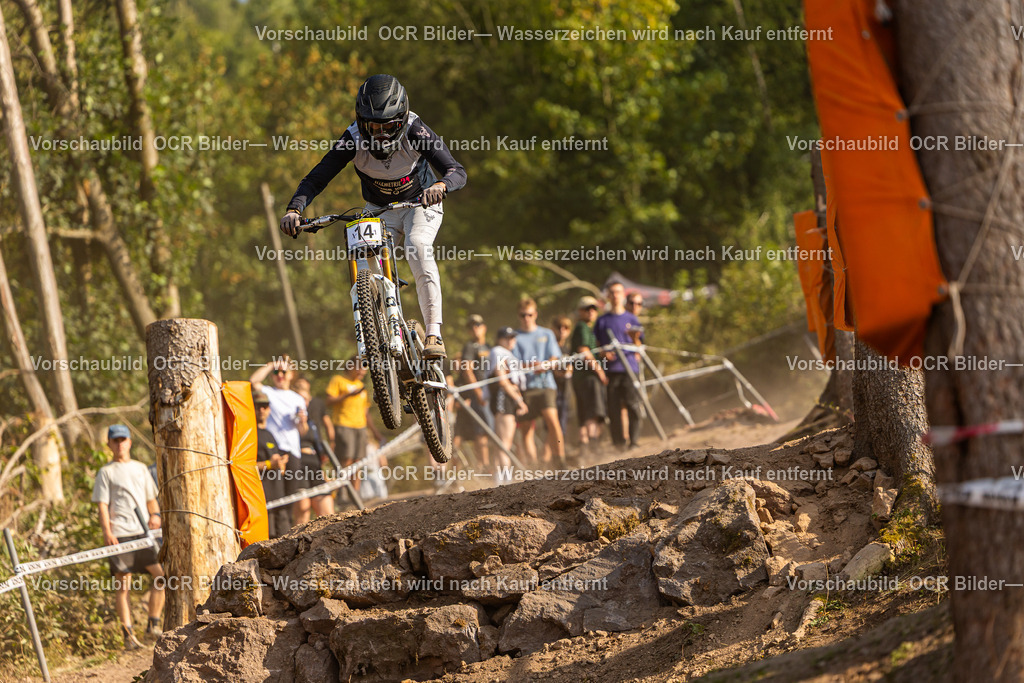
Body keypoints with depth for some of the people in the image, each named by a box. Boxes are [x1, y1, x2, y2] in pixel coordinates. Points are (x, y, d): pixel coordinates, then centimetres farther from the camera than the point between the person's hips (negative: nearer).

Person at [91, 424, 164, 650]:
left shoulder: (141, 469, 20)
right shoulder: (106, 472, 8)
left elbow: (151, 499, 24)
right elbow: (102, 505, 0)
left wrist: (155, 515, 2)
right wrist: (107, 531, -14)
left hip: (143, 531, 4)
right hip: (119, 535, -4)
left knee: (162, 574, -8)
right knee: (122, 584, -5)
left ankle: (154, 624, 3)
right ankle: (128, 635, -4)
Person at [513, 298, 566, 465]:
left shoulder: (546, 334, 17)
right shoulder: (516, 338, 12)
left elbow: (556, 358, 8)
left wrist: (546, 365, -14)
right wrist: (530, 366, -17)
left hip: (545, 384, -1)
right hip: (525, 387, 1)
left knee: (552, 420, -19)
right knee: (527, 428, -3)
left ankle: (561, 461, -18)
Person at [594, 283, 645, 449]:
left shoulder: (631, 319, 12)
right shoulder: (602, 321, 14)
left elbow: (638, 347, 10)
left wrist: (634, 338, -11)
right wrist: (604, 354, -6)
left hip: (630, 368, -1)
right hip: (611, 370, 1)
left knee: (633, 405, -11)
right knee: (614, 409, -1)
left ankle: (633, 440, -5)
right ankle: (619, 443, 5)